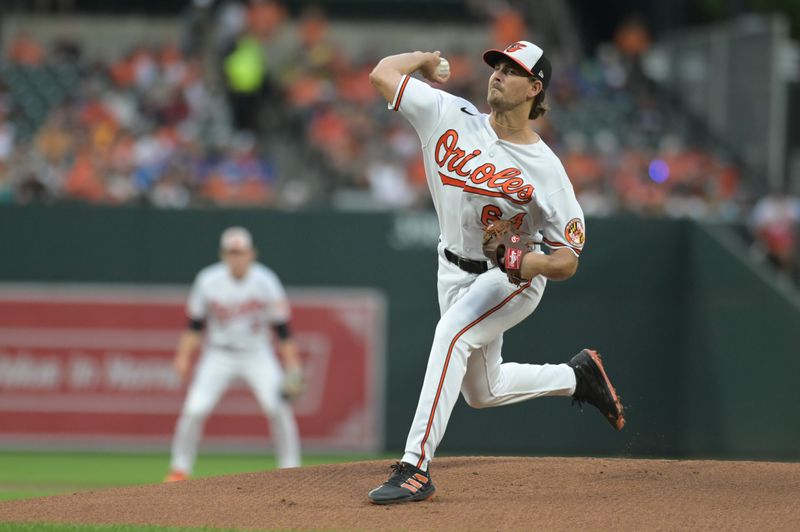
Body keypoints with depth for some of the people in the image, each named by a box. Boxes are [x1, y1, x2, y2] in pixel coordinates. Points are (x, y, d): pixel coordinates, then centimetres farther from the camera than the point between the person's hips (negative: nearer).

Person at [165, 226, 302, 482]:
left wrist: (292, 367, -13)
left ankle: (290, 468, -2)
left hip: (257, 354, 0)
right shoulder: (208, 281, -12)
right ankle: (180, 468, 5)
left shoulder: (265, 281, -13)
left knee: (278, 407, -15)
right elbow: (195, 324, -1)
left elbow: (281, 327, -8)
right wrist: (184, 356, -11)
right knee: (194, 409, -11)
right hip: (218, 353, 0)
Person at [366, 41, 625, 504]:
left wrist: (527, 262, -34)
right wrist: (428, 58, 3)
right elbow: (384, 73, -12)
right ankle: (577, 376, 44)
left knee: (452, 331, -35)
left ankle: (416, 466, -38)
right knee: (482, 392, 18)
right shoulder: (451, 117, -11)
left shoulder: (545, 170, -18)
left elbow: (568, 260, -15)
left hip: (515, 279, -6)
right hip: (455, 271, 6)